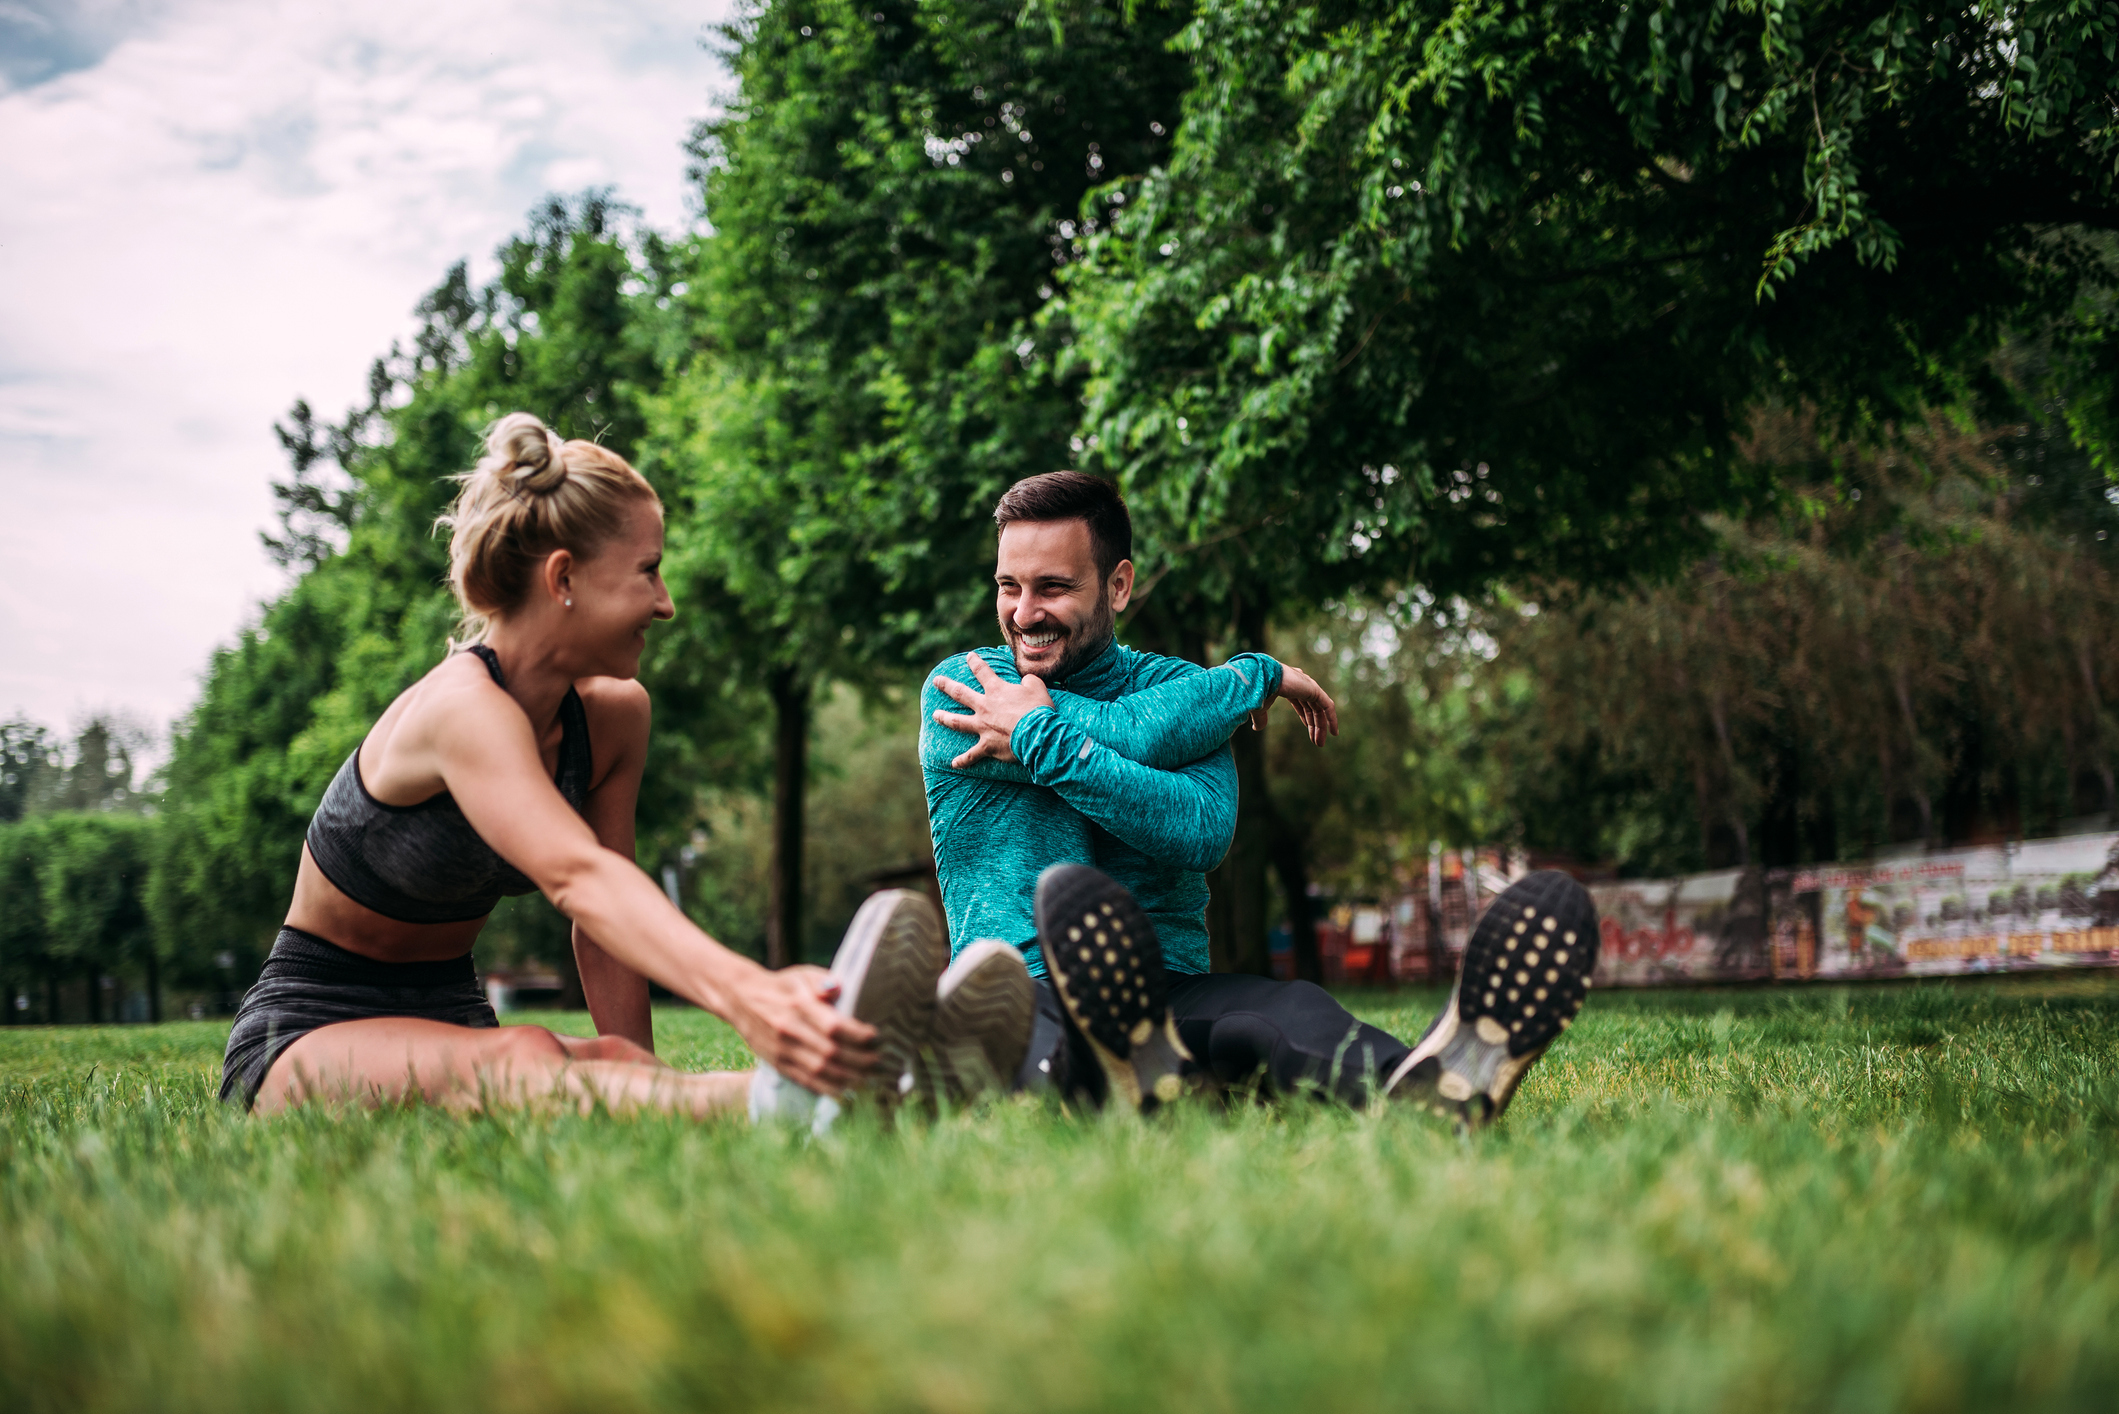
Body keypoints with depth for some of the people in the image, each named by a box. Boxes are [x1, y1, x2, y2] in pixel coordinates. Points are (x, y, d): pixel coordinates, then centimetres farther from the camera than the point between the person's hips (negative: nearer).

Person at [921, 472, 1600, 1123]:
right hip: (1023, 996, -1)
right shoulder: (958, 688, 7)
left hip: (1168, 990, 2)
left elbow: (1203, 832, -10)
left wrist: (1040, 740, -9)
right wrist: (1257, 674, 3)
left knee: (1288, 1010, -35)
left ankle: (1405, 1086, -69)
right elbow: (1129, 734, -10)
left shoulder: (1176, 688, 13)